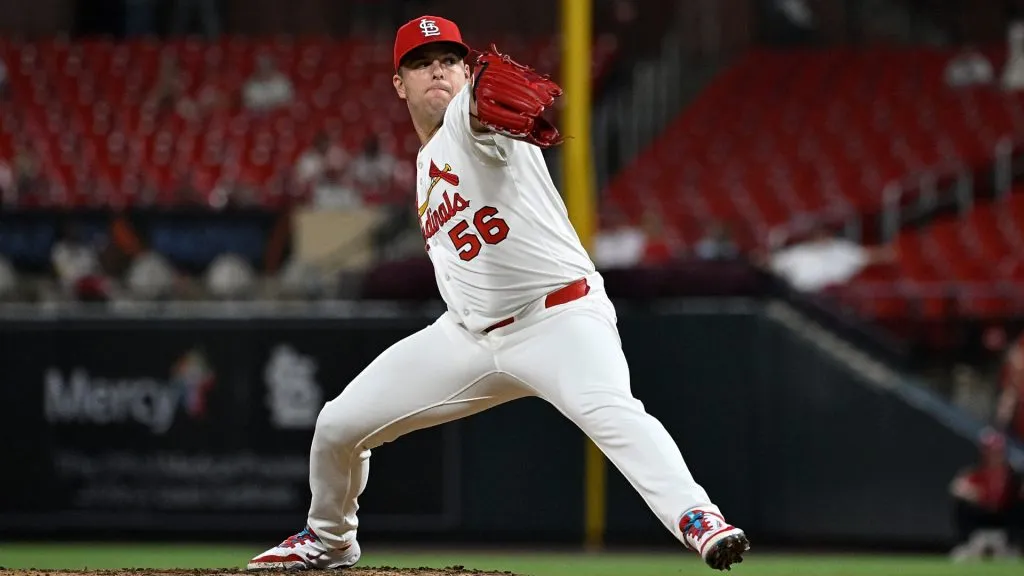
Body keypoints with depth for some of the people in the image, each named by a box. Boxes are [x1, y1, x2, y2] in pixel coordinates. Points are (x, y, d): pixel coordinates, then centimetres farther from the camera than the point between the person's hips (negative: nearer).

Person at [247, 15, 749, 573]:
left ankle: (698, 520, -50)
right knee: (338, 424, 5)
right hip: (469, 334, 8)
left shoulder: (470, 123, -8)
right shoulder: (427, 166, 17)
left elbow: (482, 109, -37)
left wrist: (489, 95, -59)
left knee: (611, 411, -37)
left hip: (561, 316, -8)